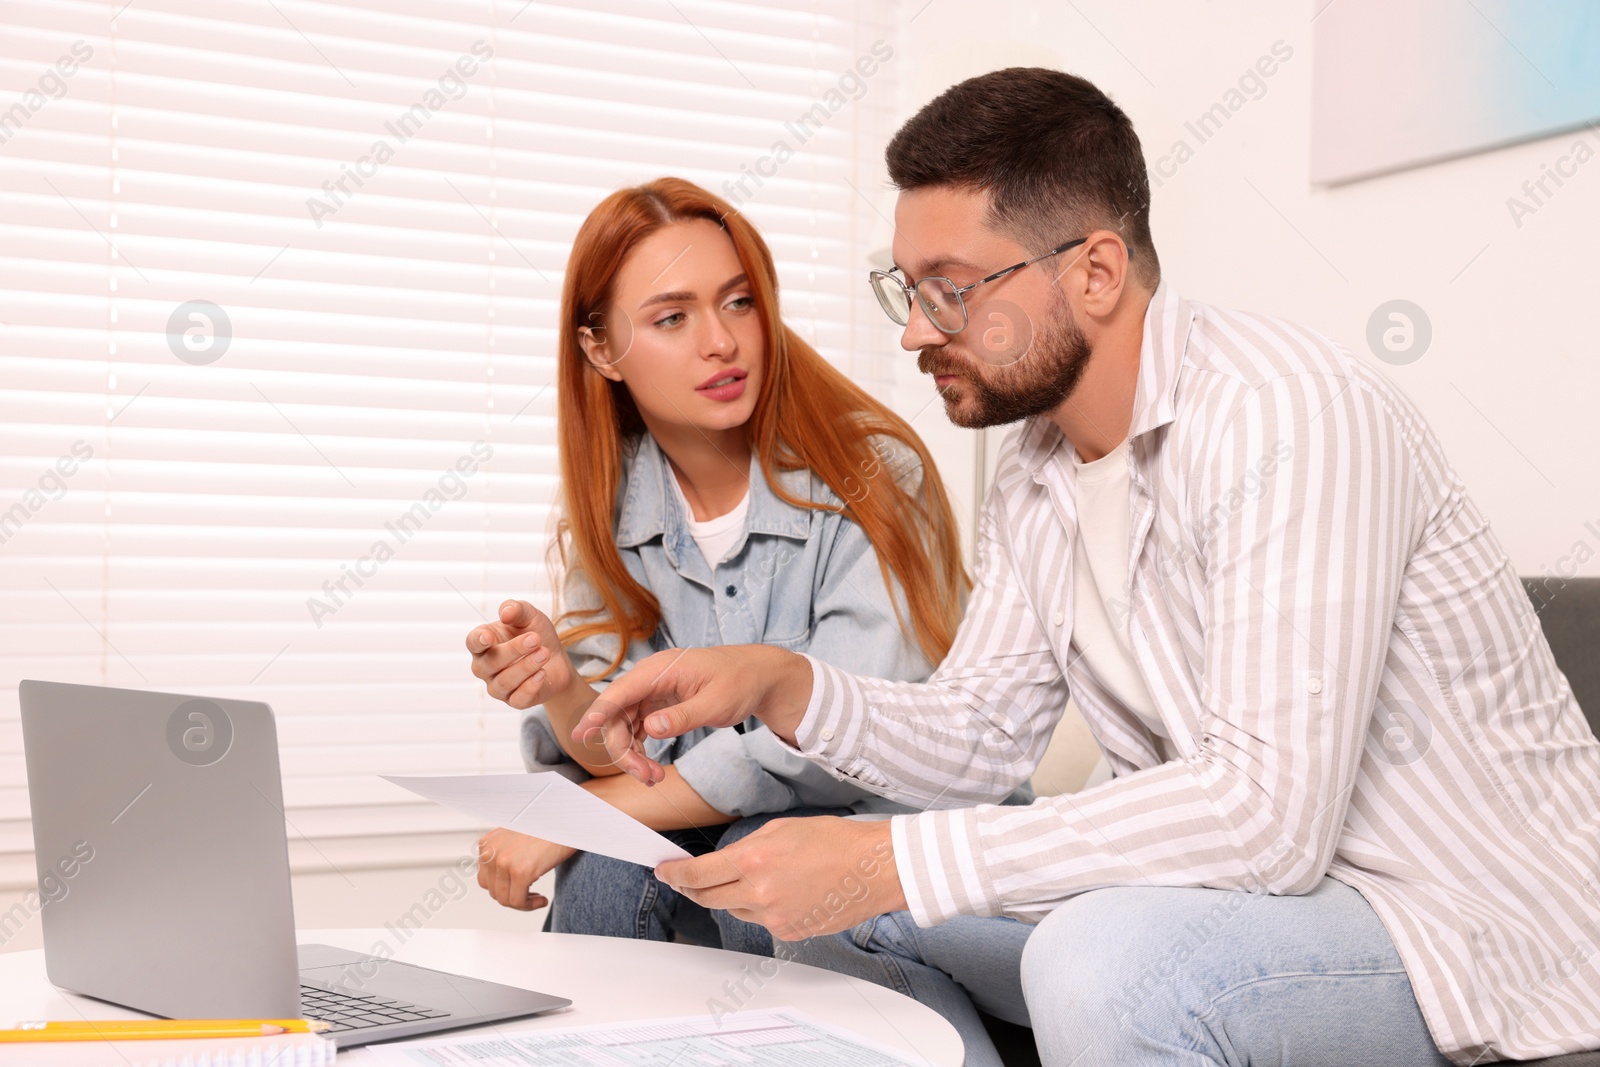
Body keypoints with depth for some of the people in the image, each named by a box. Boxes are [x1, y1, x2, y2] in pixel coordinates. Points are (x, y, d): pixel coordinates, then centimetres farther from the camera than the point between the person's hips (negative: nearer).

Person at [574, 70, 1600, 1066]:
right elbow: (978, 733, 9)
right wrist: (783, 685, -10)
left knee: (1109, 958, -36)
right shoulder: (1035, 475, 6)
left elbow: (1270, 809, -32)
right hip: (1238, 878, 8)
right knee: (807, 879, 4)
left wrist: (891, 862, -30)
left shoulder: (1287, 415, -24)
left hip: (1477, 924, -8)